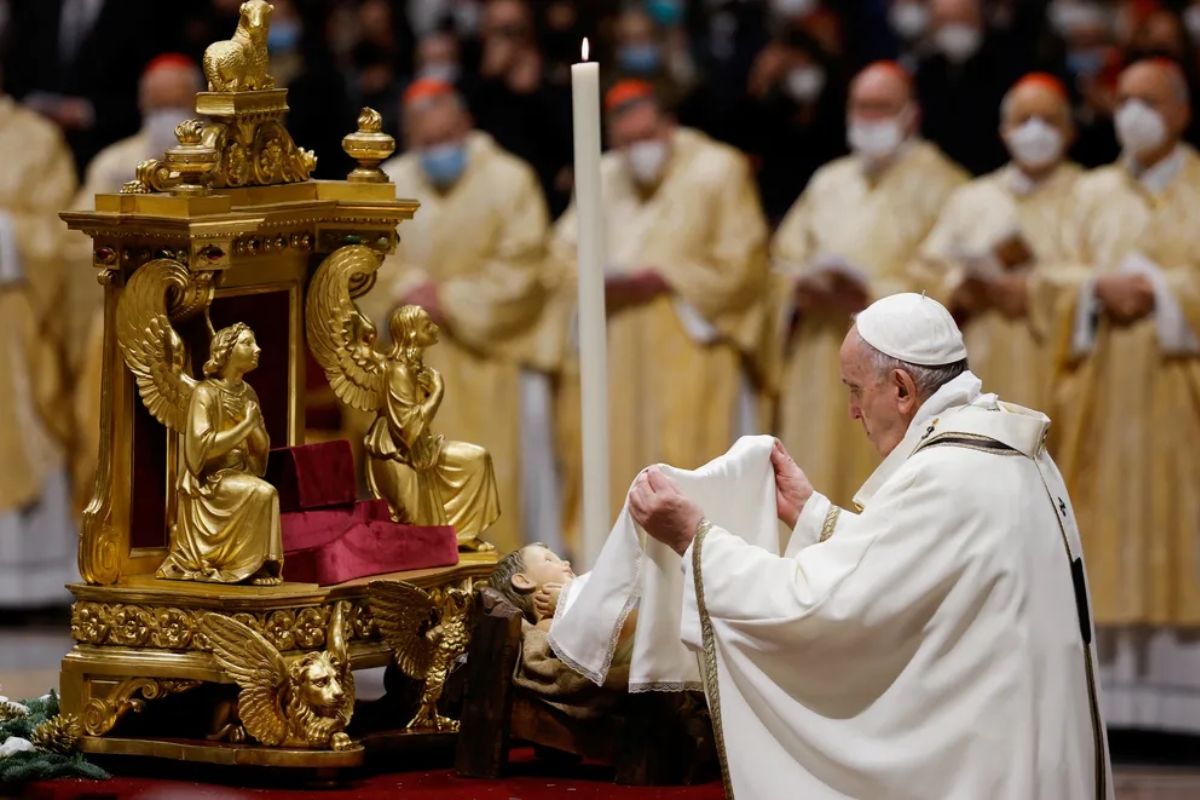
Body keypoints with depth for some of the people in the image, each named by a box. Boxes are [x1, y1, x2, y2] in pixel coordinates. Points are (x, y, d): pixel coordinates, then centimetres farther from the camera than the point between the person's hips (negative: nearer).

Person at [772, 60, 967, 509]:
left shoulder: (936, 183, 1)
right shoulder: (830, 183, 20)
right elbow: (786, 257, 16)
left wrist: (874, 298, -20)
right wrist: (803, 288, -6)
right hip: (822, 367, 6)